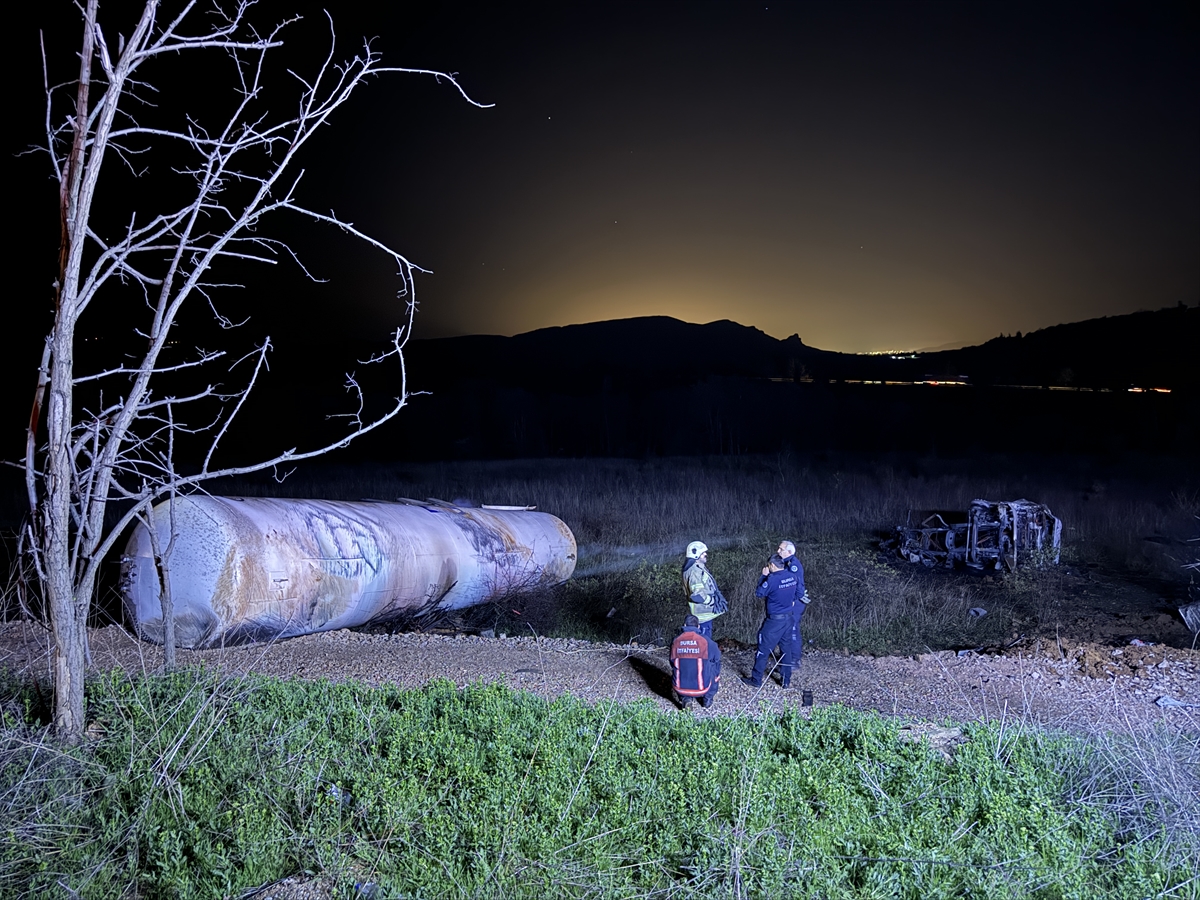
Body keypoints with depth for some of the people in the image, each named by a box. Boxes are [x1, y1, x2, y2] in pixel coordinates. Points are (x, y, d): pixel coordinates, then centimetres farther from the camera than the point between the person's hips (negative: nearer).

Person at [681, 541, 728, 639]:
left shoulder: (699, 568, 14)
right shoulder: (694, 571, -21)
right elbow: (697, 594, -30)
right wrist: (712, 601, -18)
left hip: (706, 613, 11)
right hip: (703, 613, -11)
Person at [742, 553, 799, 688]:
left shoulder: (772, 579, -22)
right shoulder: (792, 576, -2)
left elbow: (759, 594, -9)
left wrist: (763, 576, -2)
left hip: (774, 620, -6)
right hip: (788, 617, 6)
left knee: (764, 649, 5)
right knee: (786, 649, 15)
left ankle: (756, 679, 13)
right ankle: (786, 679, 21)